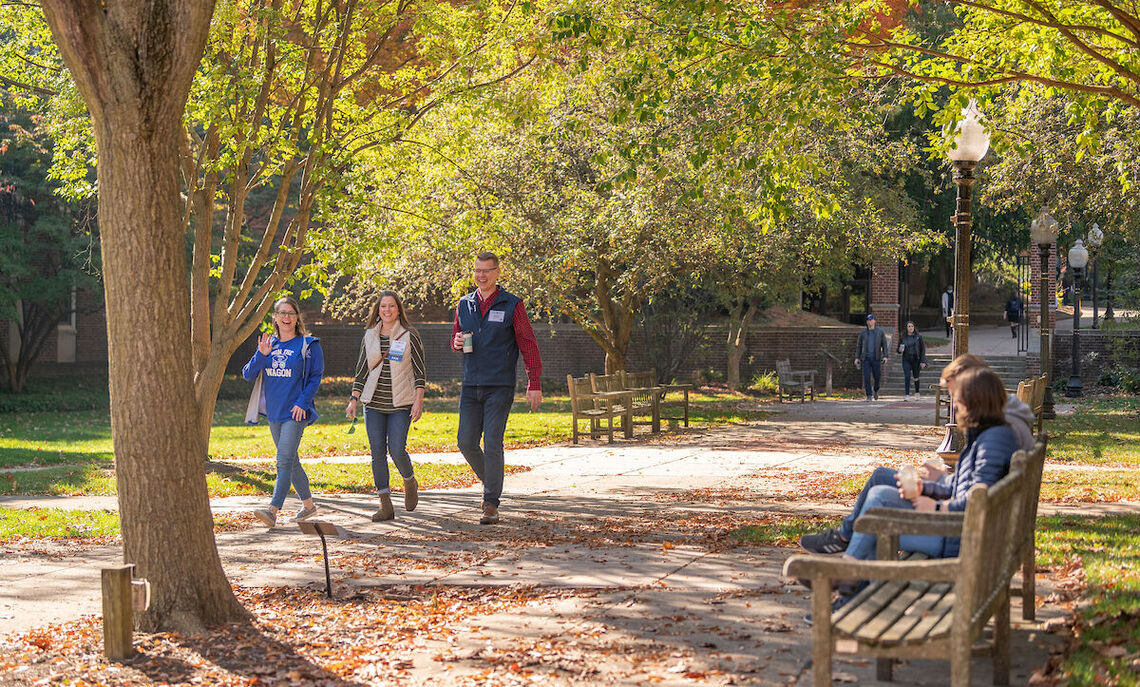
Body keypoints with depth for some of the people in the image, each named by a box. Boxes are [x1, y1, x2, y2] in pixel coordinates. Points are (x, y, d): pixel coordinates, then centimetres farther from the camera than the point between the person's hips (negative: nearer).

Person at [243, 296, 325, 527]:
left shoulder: (308, 345, -3)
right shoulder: (268, 344, 10)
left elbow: (315, 377, -3)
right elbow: (248, 374, 5)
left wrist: (302, 402, -15)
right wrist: (261, 356, -13)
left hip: (296, 412, -6)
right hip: (274, 412, 6)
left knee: (284, 460, -16)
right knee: (291, 460, 14)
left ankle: (273, 510, -23)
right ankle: (308, 504, 28)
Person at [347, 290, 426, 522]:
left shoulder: (409, 336, 0)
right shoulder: (369, 336, 10)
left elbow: (420, 371, 0)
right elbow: (362, 371, 14)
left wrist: (418, 400, -9)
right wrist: (353, 400, 6)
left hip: (400, 403, -3)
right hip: (373, 403, 3)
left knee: (396, 450, -12)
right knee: (377, 452, -2)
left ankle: (410, 483, 20)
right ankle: (385, 504, 4)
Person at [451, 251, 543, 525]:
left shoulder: (511, 305, -2)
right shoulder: (464, 305, 11)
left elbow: (528, 344, -2)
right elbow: (456, 336, 22)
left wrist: (534, 384, -8)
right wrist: (457, 343, -4)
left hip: (499, 386, -4)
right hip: (471, 386, 4)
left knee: (492, 443, -9)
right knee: (466, 443, 1)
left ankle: (491, 504, -2)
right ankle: (489, 481, 27)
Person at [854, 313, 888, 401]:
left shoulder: (880, 332, 5)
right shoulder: (863, 333, 7)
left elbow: (884, 345, 3)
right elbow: (858, 346, 10)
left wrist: (885, 356, -11)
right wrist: (857, 358, 1)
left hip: (876, 358, 0)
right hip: (865, 359, 0)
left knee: (877, 377, -1)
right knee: (867, 377, -9)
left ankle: (875, 390, 30)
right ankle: (869, 396, -2)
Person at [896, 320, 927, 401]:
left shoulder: (918, 336, -1)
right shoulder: (903, 337, 3)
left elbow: (923, 349, 0)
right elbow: (898, 350, 10)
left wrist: (923, 361, -6)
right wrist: (900, 350, -15)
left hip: (916, 359, 0)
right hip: (906, 360, 0)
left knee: (916, 377, 10)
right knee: (907, 377, -14)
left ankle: (917, 392, 34)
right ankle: (907, 395, -17)